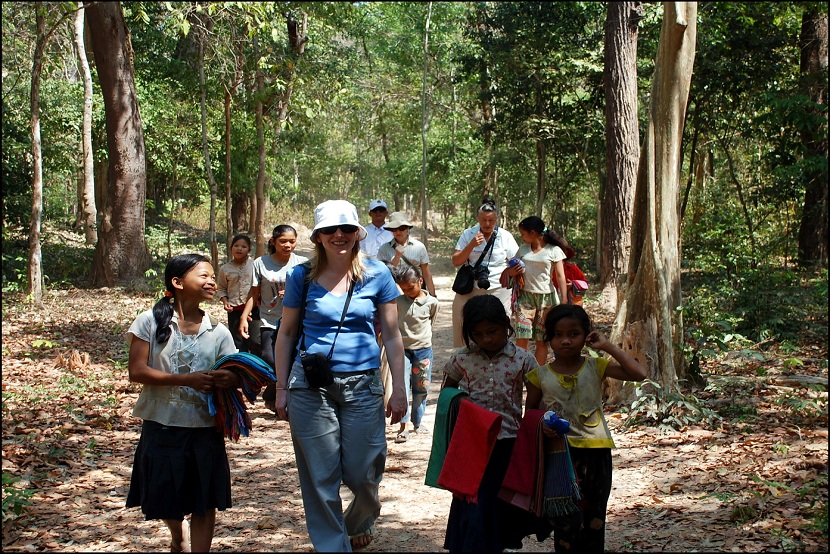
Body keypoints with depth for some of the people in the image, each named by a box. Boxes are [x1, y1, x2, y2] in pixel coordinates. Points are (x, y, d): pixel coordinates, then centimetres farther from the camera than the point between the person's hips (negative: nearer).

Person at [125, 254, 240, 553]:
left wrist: (228, 380, -26)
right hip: (161, 428, -1)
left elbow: (234, 375, 0)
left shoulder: (218, 332, 1)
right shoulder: (150, 321, -6)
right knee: (166, 498, 16)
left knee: (205, 502, 3)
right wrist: (186, 379, -22)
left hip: (205, 430, 1)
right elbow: (136, 371, -11)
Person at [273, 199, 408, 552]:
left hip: (362, 385, 0)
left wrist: (399, 389, 2)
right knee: (320, 477, 3)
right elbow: (286, 333, 9)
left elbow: (391, 335, 5)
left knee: (363, 473, 5)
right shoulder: (302, 277, 1)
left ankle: (360, 523, 39)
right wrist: (281, 387, 6)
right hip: (310, 387, 0)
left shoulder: (377, 275, 1)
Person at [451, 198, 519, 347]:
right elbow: (456, 262, -1)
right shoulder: (468, 234, 2)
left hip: (498, 290, -1)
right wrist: (471, 245, -14)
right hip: (470, 290, 1)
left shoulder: (505, 236, 1)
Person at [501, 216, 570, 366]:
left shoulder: (554, 250, -4)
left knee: (542, 340, 2)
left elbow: (560, 276, -7)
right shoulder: (523, 249, 8)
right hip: (525, 296, 3)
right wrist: (511, 272, -5)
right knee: (521, 338, -9)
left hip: (546, 297, -3)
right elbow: (511, 269, 20)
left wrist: (564, 301, -14)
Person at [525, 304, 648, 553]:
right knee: (568, 522, -9)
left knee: (594, 521, 13)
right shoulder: (540, 375, -1)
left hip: (596, 451, 1)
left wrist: (608, 346, -11)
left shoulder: (597, 367, -1)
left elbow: (639, 373, -12)